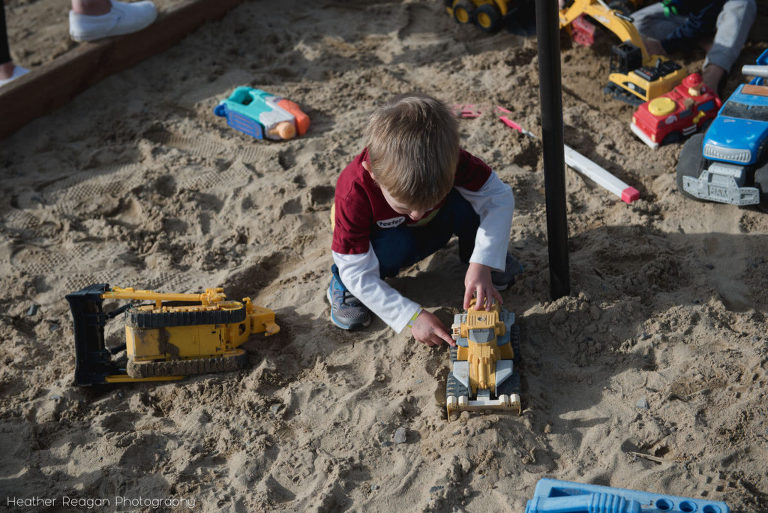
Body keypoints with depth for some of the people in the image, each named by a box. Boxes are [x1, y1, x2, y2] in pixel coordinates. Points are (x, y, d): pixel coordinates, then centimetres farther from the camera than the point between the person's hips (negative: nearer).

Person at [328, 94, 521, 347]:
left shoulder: (448, 160, -35)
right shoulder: (354, 193, -39)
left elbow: (500, 195, -26)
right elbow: (357, 273, -32)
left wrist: (481, 264, -37)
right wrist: (411, 316, -37)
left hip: (432, 230, 2)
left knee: (469, 203, -29)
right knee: (396, 246, -37)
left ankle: (472, 254, 2)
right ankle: (342, 284, -7)